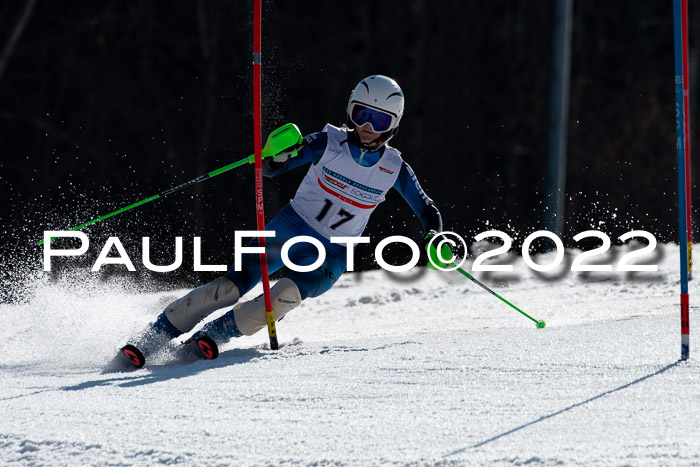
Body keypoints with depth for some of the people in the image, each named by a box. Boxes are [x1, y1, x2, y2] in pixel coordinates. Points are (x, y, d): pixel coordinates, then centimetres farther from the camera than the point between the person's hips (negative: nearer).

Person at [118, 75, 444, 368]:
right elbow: (270, 169, -9)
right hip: (290, 229, 0)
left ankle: (214, 334, -18)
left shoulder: (394, 169, -4)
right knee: (230, 287, -16)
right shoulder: (329, 143, -8)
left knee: (285, 296, -30)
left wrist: (434, 236, -16)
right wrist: (277, 155, -33)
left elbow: (427, 210, 6)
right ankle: (154, 336, -8)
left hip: (330, 256, 1)